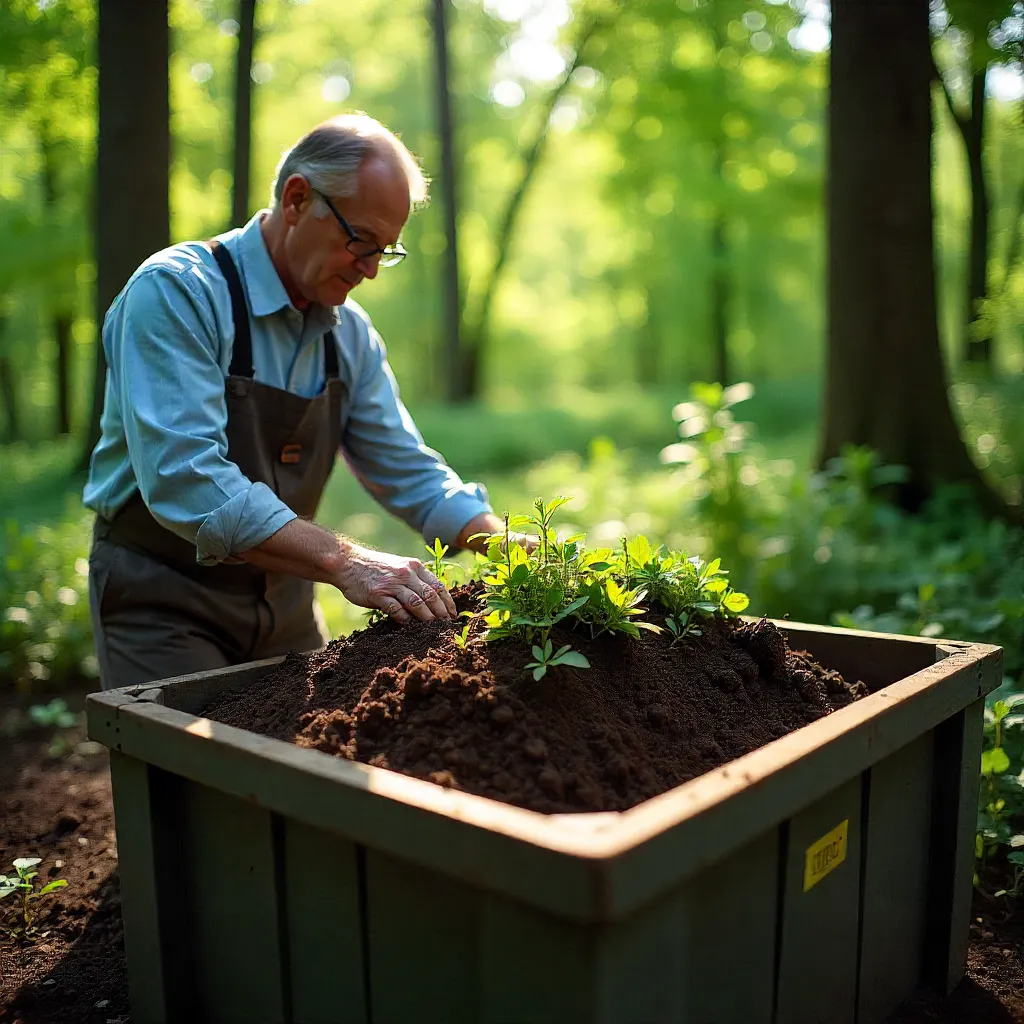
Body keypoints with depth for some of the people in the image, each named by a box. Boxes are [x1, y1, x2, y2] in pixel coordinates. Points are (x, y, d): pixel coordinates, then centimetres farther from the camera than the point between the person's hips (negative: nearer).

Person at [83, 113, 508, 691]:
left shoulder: (350, 333, 1)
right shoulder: (174, 293, -20)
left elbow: (407, 471, 4)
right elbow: (184, 479, -32)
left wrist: (511, 547, -11)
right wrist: (343, 560, -38)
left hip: (286, 609, 6)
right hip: (164, 602, -5)